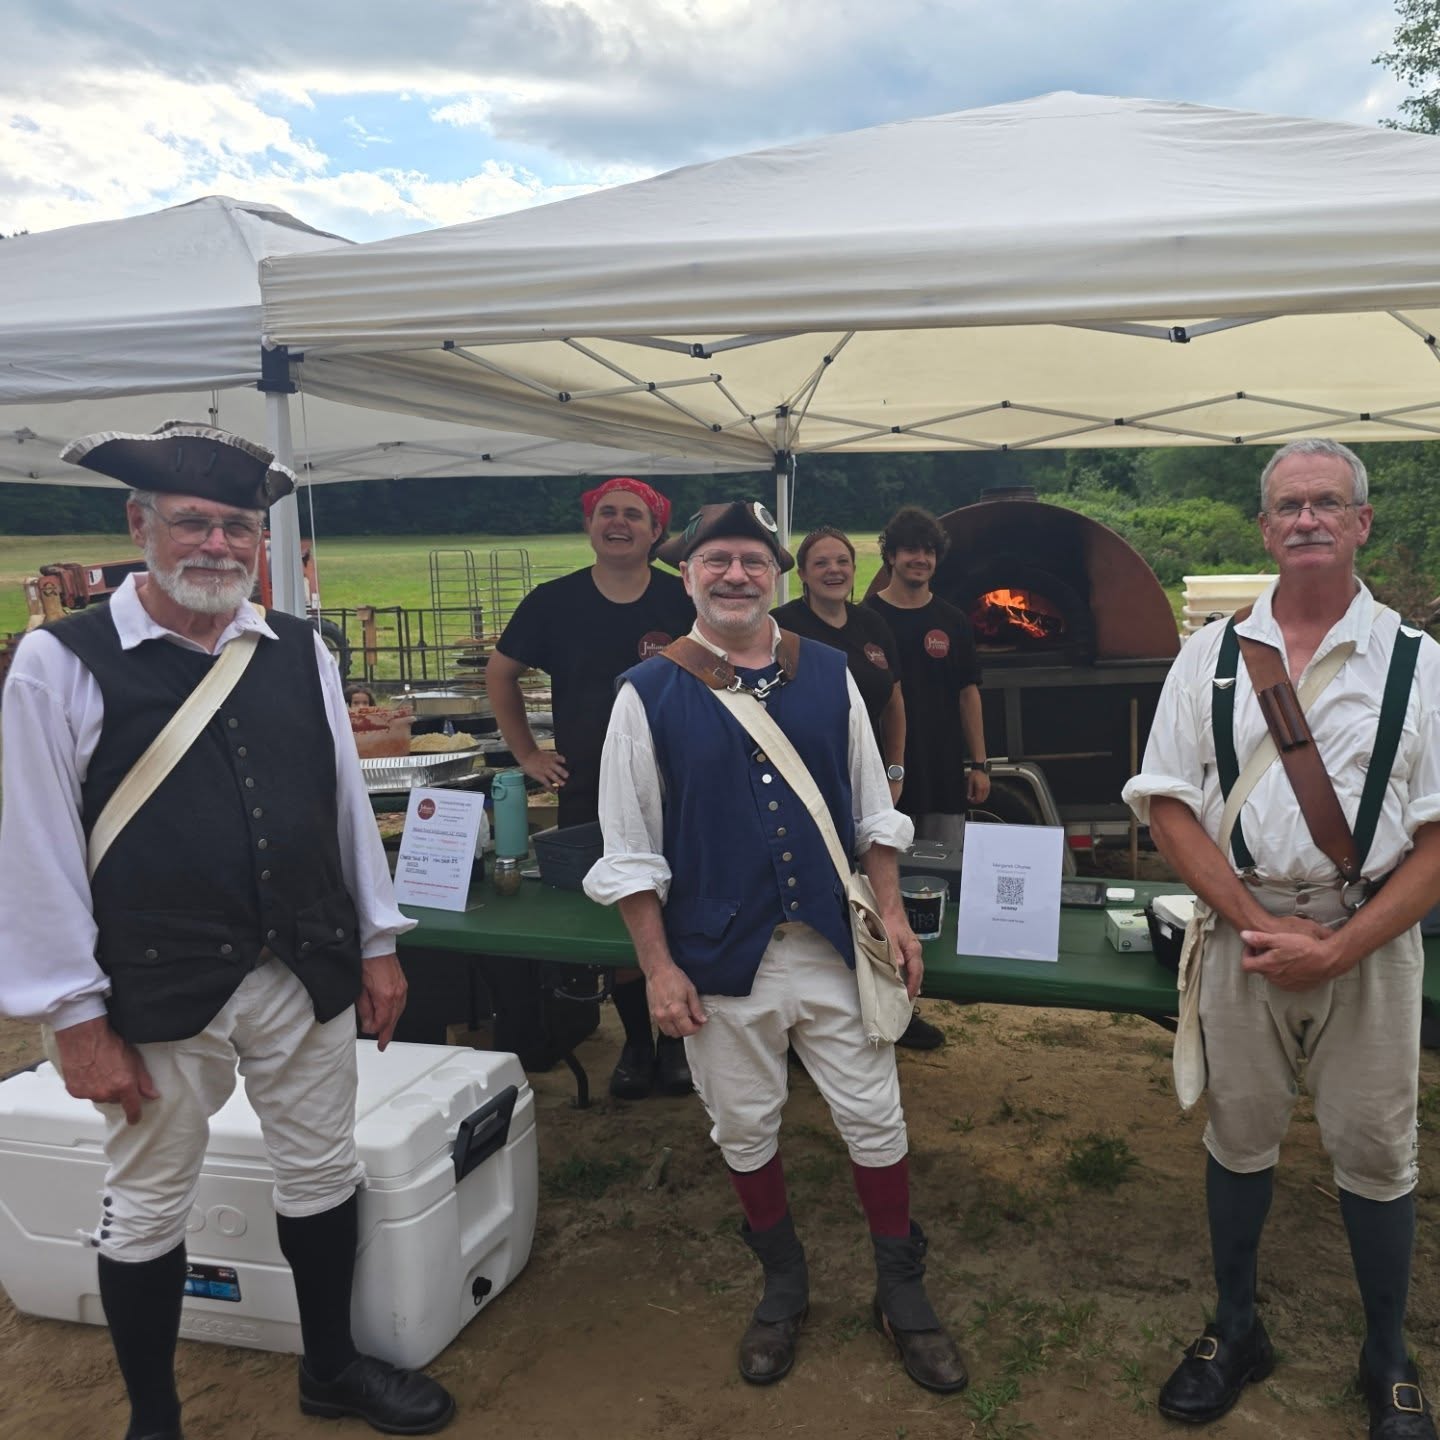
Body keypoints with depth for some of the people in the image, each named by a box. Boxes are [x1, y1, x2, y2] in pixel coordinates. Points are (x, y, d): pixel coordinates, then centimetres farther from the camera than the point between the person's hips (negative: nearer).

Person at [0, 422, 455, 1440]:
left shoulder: (301, 653, 3)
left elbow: (348, 802, 8)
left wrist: (378, 946, 10)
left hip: (308, 975, 4)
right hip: (158, 993, -3)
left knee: (325, 1175, 17)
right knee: (148, 1210, 13)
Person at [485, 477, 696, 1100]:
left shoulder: (685, 600, -5)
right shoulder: (554, 601, -1)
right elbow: (500, 673, 11)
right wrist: (526, 753, 7)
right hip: (587, 792, 2)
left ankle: (676, 1039, 24)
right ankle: (635, 1041, 26)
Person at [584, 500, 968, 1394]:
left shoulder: (829, 675, 1)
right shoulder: (649, 694, -7)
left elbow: (872, 809, 8)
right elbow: (630, 849, -5)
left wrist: (892, 913, 2)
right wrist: (659, 968, -7)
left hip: (833, 947, 2)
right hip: (722, 957, -1)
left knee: (875, 1120, 10)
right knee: (745, 1130, 15)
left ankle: (904, 1295, 34)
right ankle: (784, 1288, 41)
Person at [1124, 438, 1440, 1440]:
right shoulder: (1211, 656, 1)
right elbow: (1169, 804, -2)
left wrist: (1340, 946, -14)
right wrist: (1260, 924, -11)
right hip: (1244, 933, 1)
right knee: (1238, 1139, 14)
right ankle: (1236, 1332, 36)